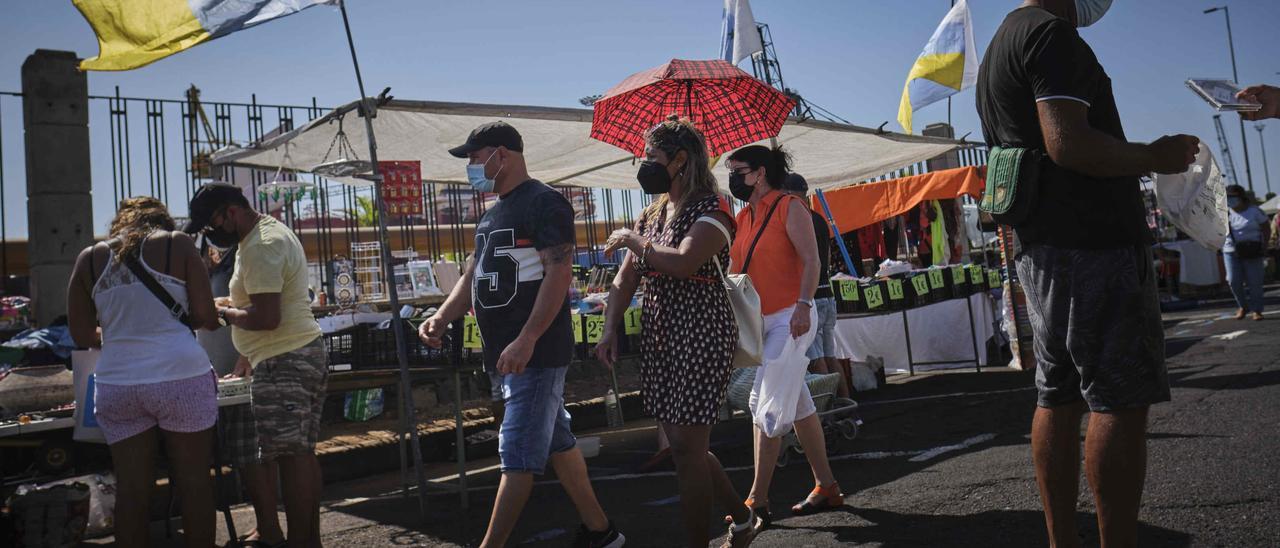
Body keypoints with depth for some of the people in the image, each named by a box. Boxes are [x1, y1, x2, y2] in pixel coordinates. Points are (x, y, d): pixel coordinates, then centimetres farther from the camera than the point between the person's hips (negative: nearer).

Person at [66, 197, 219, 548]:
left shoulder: (90, 258, 10)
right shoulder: (176, 244, 2)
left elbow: (82, 336, 11)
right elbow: (207, 318, -2)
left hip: (116, 383, 3)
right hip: (181, 376, -3)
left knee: (131, 488, 9)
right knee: (193, 479, 7)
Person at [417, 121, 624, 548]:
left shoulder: (544, 203, -11)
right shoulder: (493, 213, 18)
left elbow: (559, 273, -20)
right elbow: (473, 276, 20)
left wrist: (526, 340, -28)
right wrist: (443, 317, 2)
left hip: (537, 353, -10)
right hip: (509, 355, 10)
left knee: (518, 456, -6)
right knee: (557, 443, 16)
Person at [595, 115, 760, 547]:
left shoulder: (712, 210, -10)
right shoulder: (652, 214, 14)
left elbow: (683, 263, -27)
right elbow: (626, 278, 13)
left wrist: (632, 240, -13)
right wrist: (610, 329, 1)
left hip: (701, 335, -8)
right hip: (659, 338, 8)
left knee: (686, 445, -6)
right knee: (685, 443, 14)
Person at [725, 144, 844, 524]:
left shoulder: (789, 207, -7)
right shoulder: (743, 217, 14)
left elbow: (811, 260, -14)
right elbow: (740, 269, 17)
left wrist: (803, 305, -25)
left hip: (791, 318, -8)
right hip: (761, 321, 8)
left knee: (765, 403, -11)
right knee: (798, 404, 12)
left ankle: (758, 500, -6)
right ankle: (826, 488, 21)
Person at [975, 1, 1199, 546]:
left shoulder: (995, 53, 22)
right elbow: (1068, 143, -20)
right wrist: (1155, 156, -7)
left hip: (1039, 250, 10)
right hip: (1094, 242, -9)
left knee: (1057, 398, 9)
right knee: (1120, 400, -7)